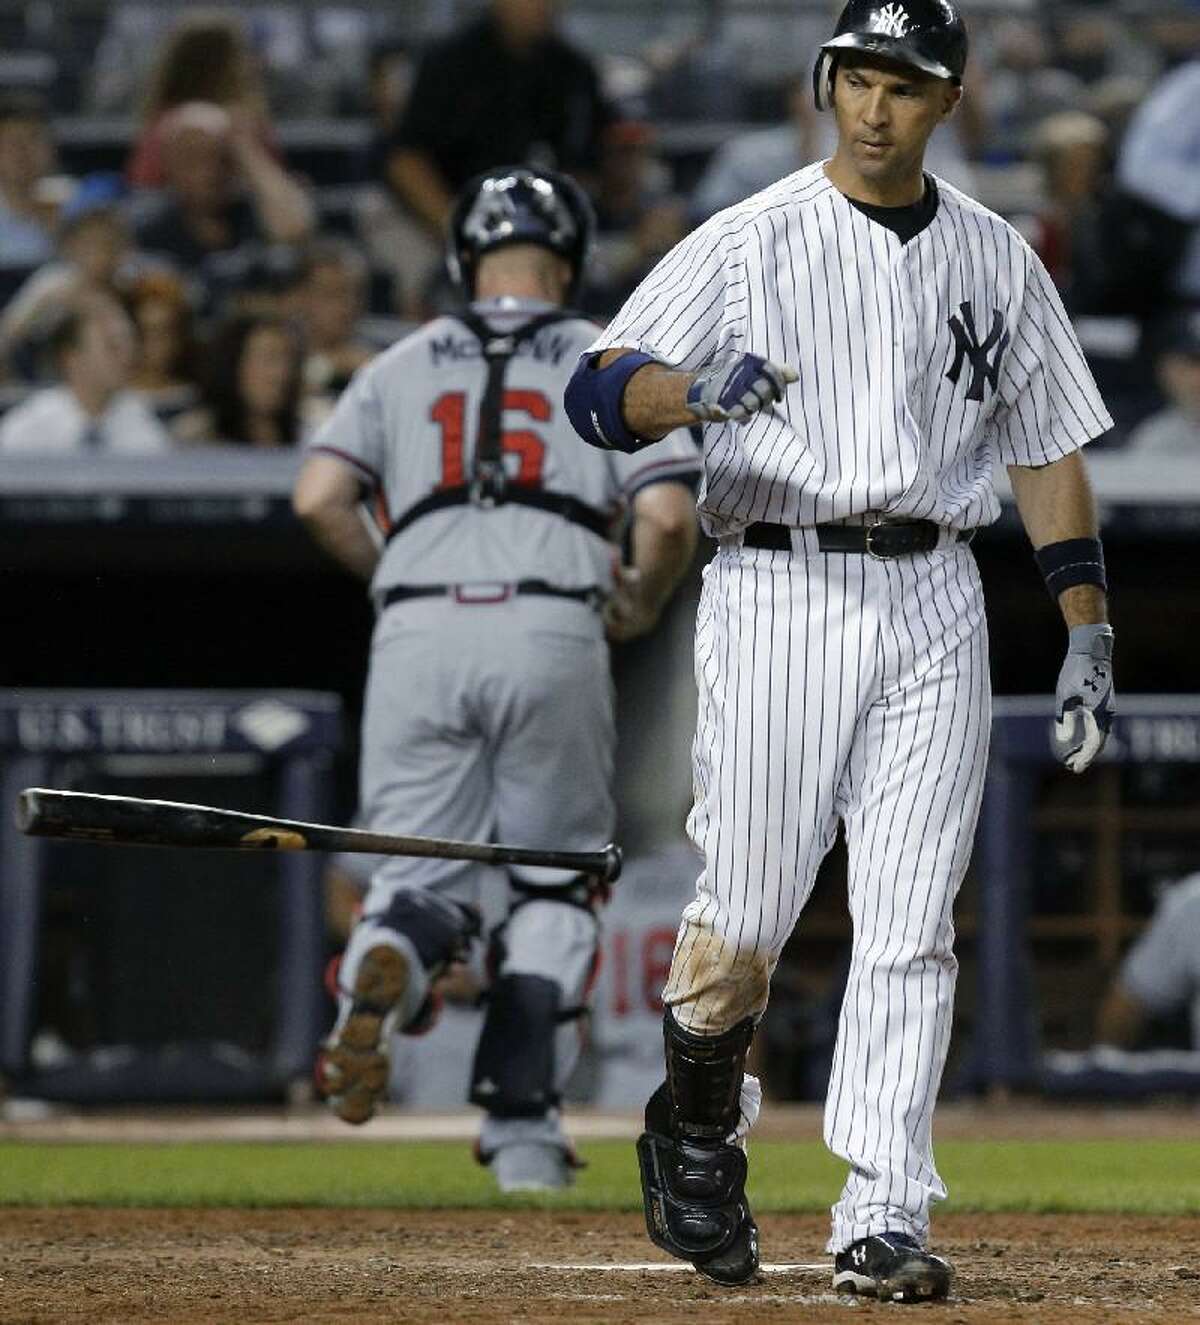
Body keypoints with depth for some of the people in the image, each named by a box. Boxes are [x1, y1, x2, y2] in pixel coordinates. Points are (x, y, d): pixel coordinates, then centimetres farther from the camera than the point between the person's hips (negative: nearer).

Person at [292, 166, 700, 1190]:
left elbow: (318, 499, 6)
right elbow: (667, 517, -1)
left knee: (424, 874, 8)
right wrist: (644, 603, 19)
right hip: (553, 632, -1)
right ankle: (522, 1128, 5)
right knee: (554, 884, 14)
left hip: (417, 634, 1)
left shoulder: (403, 366, 18)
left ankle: (386, 962, -29)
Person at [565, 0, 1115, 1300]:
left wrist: (1088, 631, 8)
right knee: (744, 914, -2)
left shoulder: (996, 258, 11)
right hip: (777, 594, -2)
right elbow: (598, 390, -9)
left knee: (910, 925, -5)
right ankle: (695, 1131, 26)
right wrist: (695, 387, -31)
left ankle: (881, 1220, -5)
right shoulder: (749, 242, 0)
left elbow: (1048, 445, 16)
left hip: (933, 604, 2)